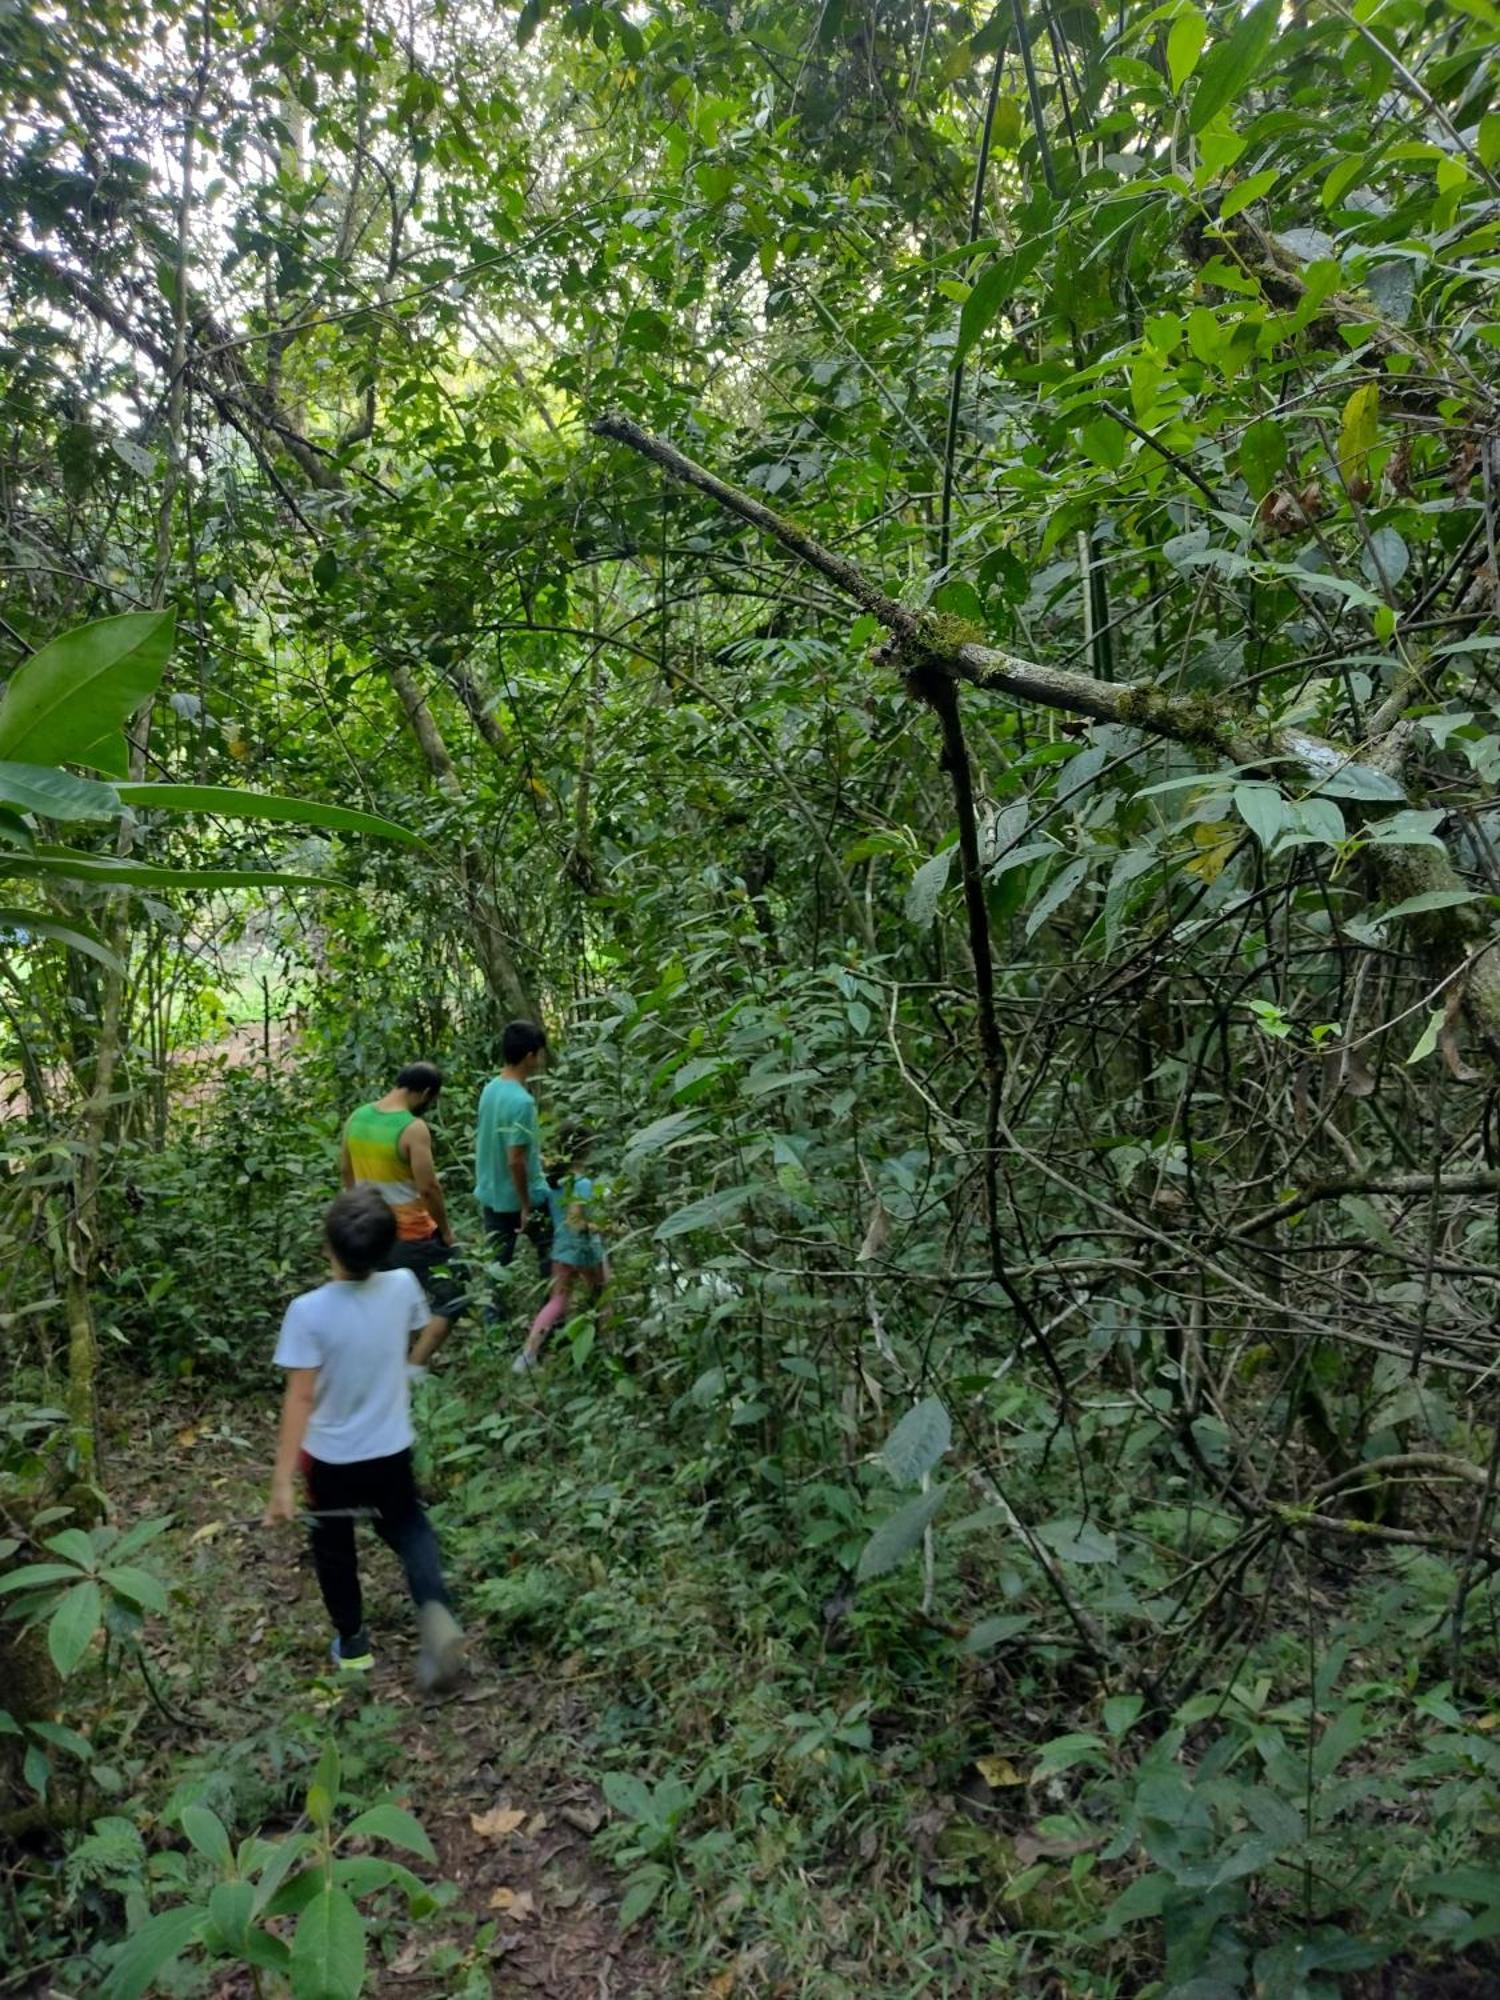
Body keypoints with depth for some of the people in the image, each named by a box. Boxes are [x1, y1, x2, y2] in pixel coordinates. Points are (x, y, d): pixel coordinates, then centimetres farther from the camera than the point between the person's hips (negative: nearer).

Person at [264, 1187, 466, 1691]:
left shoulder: (309, 1311, -27)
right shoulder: (403, 1286, -17)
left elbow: (300, 1397, -28)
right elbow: (431, 1328, 5)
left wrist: (283, 1481, -25)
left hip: (331, 1456, -2)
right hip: (391, 1450, 3)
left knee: (334, 1548, 23)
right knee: (406, 1525, 26)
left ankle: (352, 1643, 40)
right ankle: (435, 1611, 3)